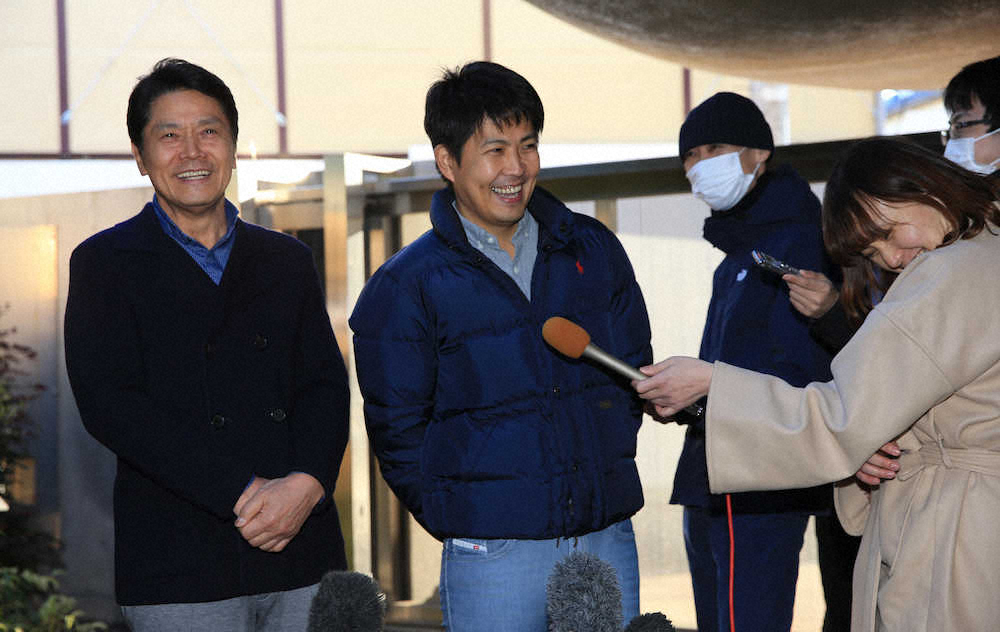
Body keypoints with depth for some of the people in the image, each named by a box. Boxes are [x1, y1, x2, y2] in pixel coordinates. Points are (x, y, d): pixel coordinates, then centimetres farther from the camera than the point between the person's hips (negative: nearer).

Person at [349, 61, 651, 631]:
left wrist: (603, 472, 11)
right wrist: (463, 522, -2)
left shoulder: (593, 249, 9)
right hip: (494, 558, -4)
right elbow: (397, 431, 0)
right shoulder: (407, 285, -2)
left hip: (609, 540, 4)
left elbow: (633, 371, 17)